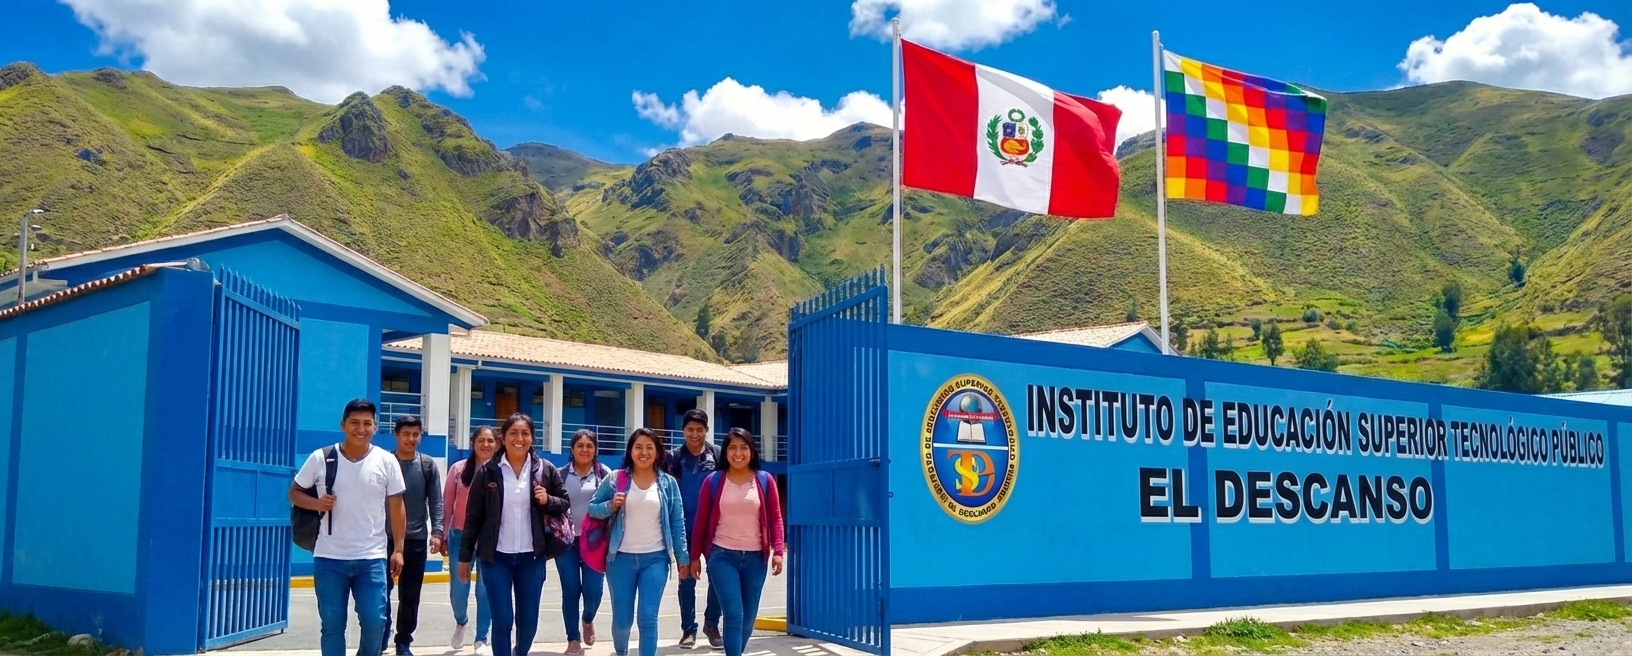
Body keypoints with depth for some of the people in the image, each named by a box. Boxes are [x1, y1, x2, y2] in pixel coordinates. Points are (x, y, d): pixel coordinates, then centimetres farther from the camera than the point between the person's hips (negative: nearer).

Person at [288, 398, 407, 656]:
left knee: (375, 621, -2)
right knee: (332, 625, 5)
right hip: (329, 558, 0)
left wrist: (398, 549, 2)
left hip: (372, 558, 0)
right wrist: (316, 503, -13)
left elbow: (396, 507, 5)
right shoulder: (320, 458, -3)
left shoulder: (386, 461, -1)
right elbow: (294, 492, 9)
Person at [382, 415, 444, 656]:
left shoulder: (428, 465, 3)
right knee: (382, 592, 1)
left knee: (410, 595, 7)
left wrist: (436, 532, -8)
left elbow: (436, 502, 3)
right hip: (385, 538, -1)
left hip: (416, 540, 1)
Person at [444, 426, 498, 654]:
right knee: (458, 589, 4)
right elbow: (447, 505, 3)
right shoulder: (458, 469, 0)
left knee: (485, 590, 3)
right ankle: (461, 622, 35)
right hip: (461, 535, 1)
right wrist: (443, 535, 2)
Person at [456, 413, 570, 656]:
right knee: (502, 621, -2)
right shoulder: (487, 472, -2)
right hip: (496, 557, -1)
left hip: (531, 557, 1)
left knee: (528, 621, 10)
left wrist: (548, 500, -12)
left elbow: (566, 503, 9)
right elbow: (473, 517, 1)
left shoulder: (545, 469, 1)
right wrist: (465, 556, 2)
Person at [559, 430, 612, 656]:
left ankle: (588, 619, 28)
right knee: (570, 591, 0)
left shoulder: (605, 474, 2)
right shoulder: (561, 475, 4)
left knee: (593, 591, -5)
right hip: (567, 542, 1)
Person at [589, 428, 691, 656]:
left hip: (655, 559, 0)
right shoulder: (615, 479, -1)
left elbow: (677, 522, 3)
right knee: (622, 619, 9)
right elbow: (592, 508, 6)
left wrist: (683, 558, 3)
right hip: (621, 558, 1)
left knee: (648, 619, -7)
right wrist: (611, 506, -15)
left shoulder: (668, 483, 1)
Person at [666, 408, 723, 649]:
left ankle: (712, 624, 23)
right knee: (687, 579, 6)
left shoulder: (718, 454, -1)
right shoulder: (675, 457, 0)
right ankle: (688, 629, 17)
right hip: (686, 527, 0)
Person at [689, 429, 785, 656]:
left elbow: (775, 518, 3)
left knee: (748, 617, 10)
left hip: (755, 557, 2)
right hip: (722, 556, -2)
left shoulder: (765, 480, 2)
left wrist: (777, 551, -7)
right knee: (734, 615, -12)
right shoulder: (713, 481, 0)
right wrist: (695, 556, 4)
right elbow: (701, 521, 5)